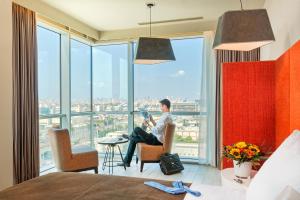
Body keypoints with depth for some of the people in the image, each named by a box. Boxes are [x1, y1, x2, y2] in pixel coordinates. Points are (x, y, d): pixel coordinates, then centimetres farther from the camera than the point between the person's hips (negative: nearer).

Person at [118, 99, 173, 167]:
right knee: (133, 139, 8)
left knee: (137, 129, -12)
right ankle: (127, 161, 11)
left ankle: (130, 137, 26)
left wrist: (147, 125, -15)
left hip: (156, 140, -10)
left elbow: (157, 131, -28)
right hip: (157, 139, 10)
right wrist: (152, 120, 10)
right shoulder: (167, 116, 14)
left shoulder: (165, 117, -20)